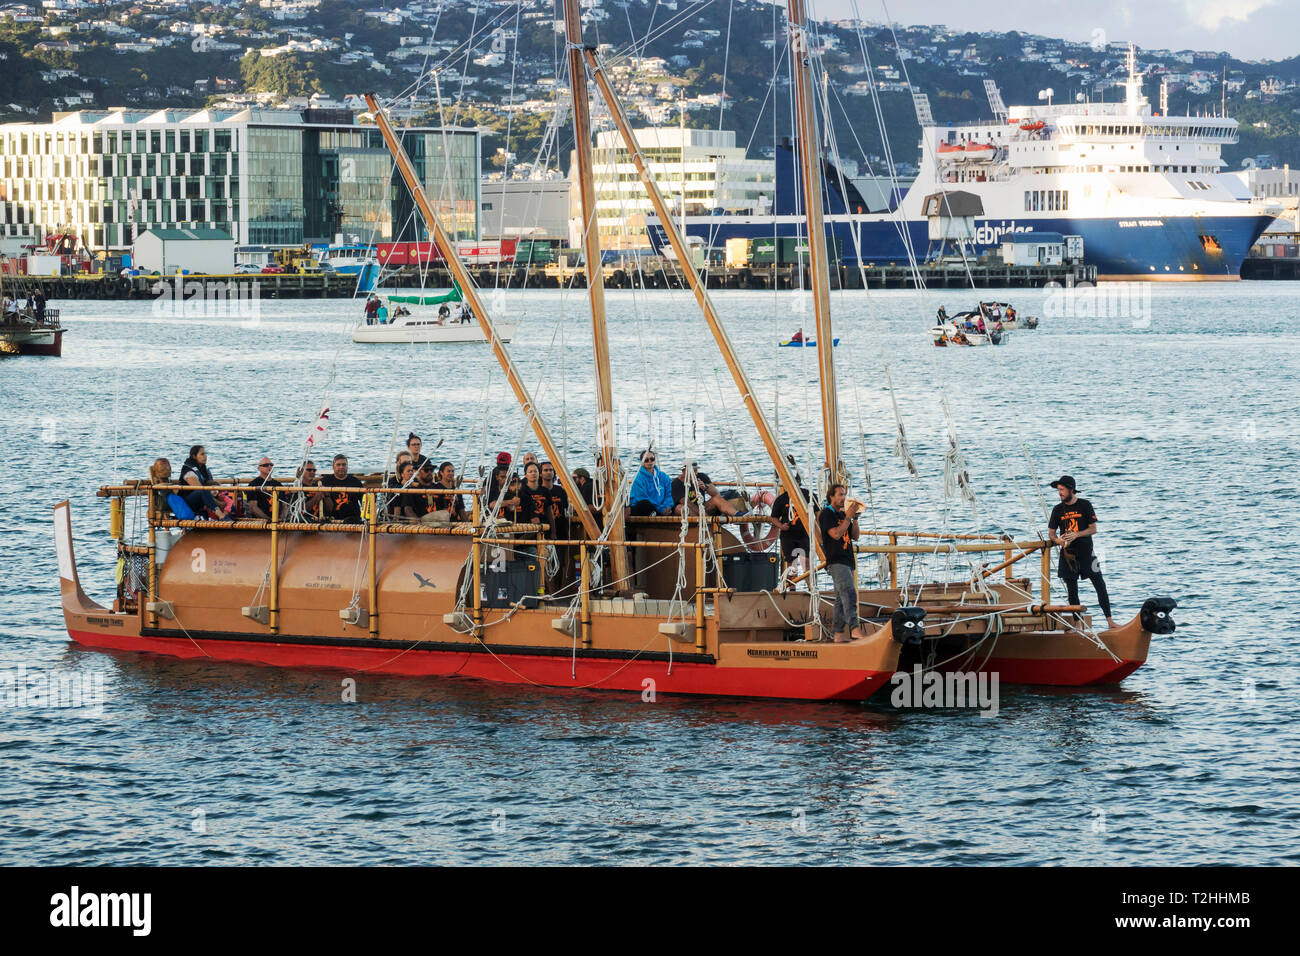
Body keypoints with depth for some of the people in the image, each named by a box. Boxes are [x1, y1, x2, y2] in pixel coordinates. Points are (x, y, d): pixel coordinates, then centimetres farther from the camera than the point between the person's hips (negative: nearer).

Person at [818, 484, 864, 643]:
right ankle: (855, 628, -35)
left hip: (847, 561, 9)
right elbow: (836, 534, -17)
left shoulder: (842, 514, 19)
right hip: (836, 561, -9)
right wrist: (848, 517, -15)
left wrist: (855, 518, 3)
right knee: (849, 593, -23)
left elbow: (855, 536, 15)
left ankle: (839, 634, 10)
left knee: (841, 597, 9)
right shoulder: (826, 514, -4)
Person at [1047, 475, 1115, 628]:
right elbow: (1051, 533, 11)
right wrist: (1057, 540, -12)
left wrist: (1076, 535, -17)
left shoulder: (1085, 505, -1)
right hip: (1068, 553, 3)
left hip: (1086, 552, -3)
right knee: (1072, 590, 3)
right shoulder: (1058, 510, 7)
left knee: (1100, 585, -6)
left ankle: (1109, 619, -2)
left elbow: (1093, 529, -2)